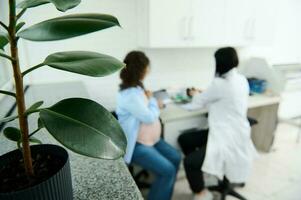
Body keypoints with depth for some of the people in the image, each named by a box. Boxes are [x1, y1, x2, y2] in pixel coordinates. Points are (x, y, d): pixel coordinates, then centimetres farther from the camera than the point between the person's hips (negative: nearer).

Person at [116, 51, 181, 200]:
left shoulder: (138, 87, 5)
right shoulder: (129, 95, -26)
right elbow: (149, 117, -21)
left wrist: (154, 104, -1)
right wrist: (152, 101, -5)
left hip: (151, 139, 10)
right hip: (137, 145, -10)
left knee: (175, 158, 8)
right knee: (167, 170, -16)